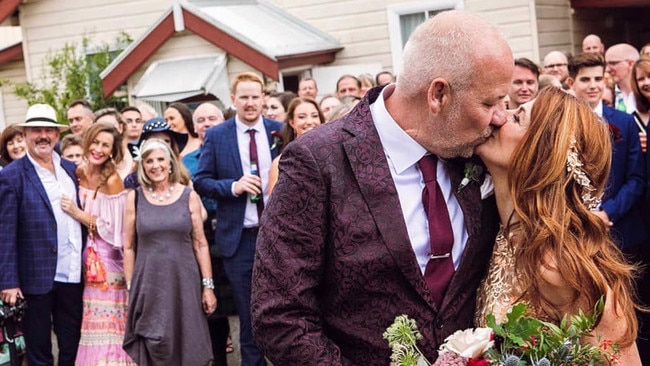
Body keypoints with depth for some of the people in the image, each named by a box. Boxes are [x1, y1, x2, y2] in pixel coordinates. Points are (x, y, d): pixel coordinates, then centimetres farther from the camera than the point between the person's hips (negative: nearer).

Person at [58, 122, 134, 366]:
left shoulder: (112, 179, -14)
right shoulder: (78, 174, 4)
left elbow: (114, 230, -16)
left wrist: (79, 215, -15)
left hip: (108, 260, -6)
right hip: (87, 257, 6)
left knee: (107, 325, -1)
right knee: (93, 323, 11)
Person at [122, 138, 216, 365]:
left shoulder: (189, 196, 2)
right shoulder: (135, 198, 3)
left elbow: (200, 244, 3)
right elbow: (128, 247, 5)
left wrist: (208, 286, -1)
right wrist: (130, 288, 1)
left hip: (184, 282, 0)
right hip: (148, 285, 0)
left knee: (186, 345, 4)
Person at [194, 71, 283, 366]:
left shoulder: (279, 131, 3)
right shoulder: (216, 136, 0)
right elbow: (201, 181, 0)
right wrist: (233, 187, -16)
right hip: (239, 239, 0)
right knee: (248, 316, 8)